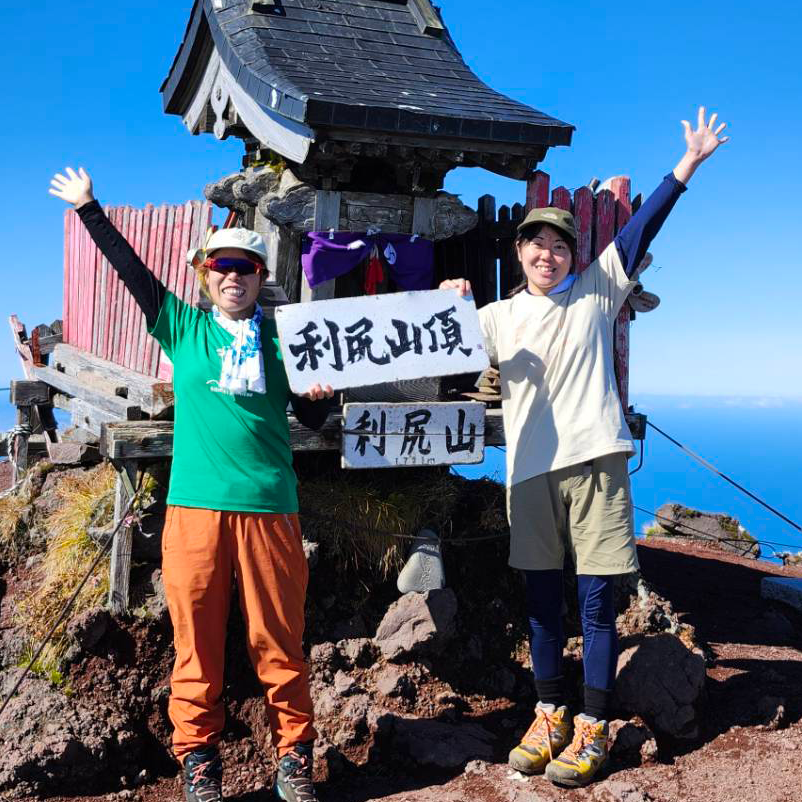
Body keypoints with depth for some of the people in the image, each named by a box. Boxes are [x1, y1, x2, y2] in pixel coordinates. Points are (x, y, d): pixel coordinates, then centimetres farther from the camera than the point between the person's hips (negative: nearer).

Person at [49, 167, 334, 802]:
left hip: (269, 507, 0)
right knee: (197, 637, 5)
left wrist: (322, 392, -5)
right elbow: (131, 268, 12)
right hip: (195, 506, 0)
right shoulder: (184, 328, 11)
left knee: (279, 640, 4)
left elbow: (313, 420, 16)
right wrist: (89, 208, 14)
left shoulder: (281, 336, 11)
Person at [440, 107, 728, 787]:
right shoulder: (497, 317, 12)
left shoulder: (596, 292, 8)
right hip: (530, 469, 3)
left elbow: (640, 229, 2)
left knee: (596, 600, 0)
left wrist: (687, 165, -4)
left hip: (594, 459, -2)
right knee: (542, 599, 11)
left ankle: (593, 729, 12)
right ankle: (550, 716, 25)